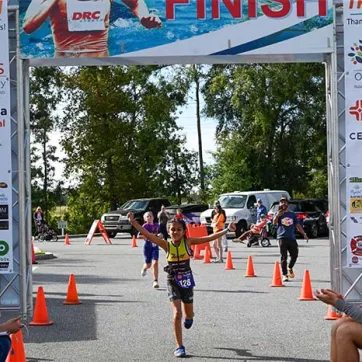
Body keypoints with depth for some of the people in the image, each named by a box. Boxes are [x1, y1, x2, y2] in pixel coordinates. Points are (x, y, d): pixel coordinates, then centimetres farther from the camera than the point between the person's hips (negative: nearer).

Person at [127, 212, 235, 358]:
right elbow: (147, 235, -15)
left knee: (189, 315, 16)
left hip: (186, 281, 1)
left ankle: (188, 317, 56)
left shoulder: (188, 242, -8)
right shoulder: (166, 245, -9)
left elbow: (208, 238, -11)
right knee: (177, 314, -12)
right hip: (173, 282, -1)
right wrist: (133, 222, -23)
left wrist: (227, 230, -16)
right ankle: (179, 347, -1)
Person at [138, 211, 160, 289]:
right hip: (147, 245, -2)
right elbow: (139, 236, -12)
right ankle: (144, 268, 48)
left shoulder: (157, 226, 4)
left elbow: (159, 234, 20)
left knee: (155, 263, -12)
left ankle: (155, 281, -7)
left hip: (155, 245, 2)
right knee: (148, 265, 8)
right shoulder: (145, 226, -7)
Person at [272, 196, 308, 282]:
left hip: (292, 238, 4)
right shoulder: (278, 214, 5)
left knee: (294, 255, 3)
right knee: (284, 257, -6)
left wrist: (304, 234, 14)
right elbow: (274, 223, -15)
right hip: (282, 238, -3)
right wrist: (278, 215, -33)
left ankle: (290, 268, 32)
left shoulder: (292, 214, 16)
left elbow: (298, 225, 21)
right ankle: (285, 275, -1)